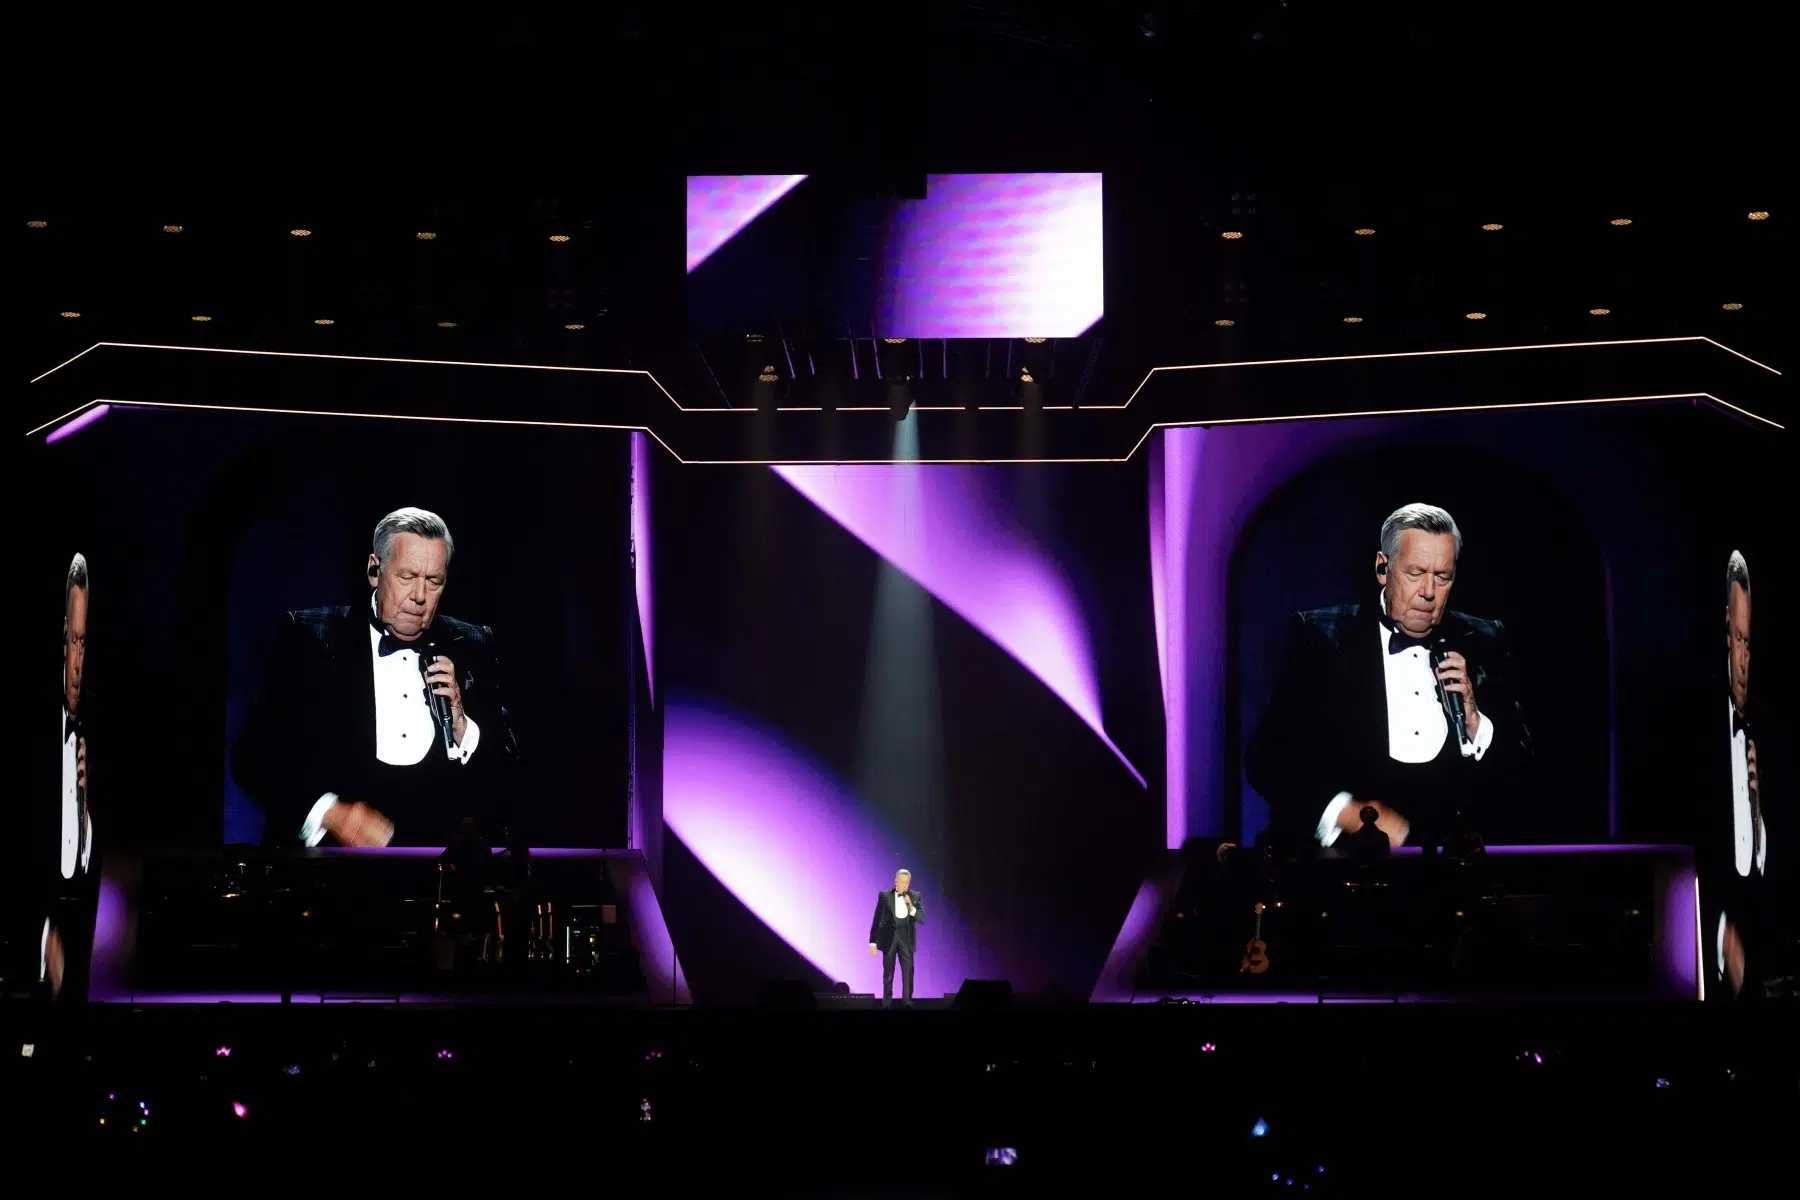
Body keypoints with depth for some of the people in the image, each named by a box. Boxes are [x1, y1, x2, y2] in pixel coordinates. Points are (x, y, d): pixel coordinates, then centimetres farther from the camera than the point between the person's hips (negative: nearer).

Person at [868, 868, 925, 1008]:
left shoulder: (915, 897, 4)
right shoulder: (884, 896, 1)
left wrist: (911, 907, -17)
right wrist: (873, 941, -3)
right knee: (888, 973, 4)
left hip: (906, 939, 1)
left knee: (908, 972, -5)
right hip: (889, 938, -1)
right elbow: (877, 919, 2)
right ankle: (887, 1004, 9)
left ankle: (907, 1002, -2)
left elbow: (922, 919, -1)